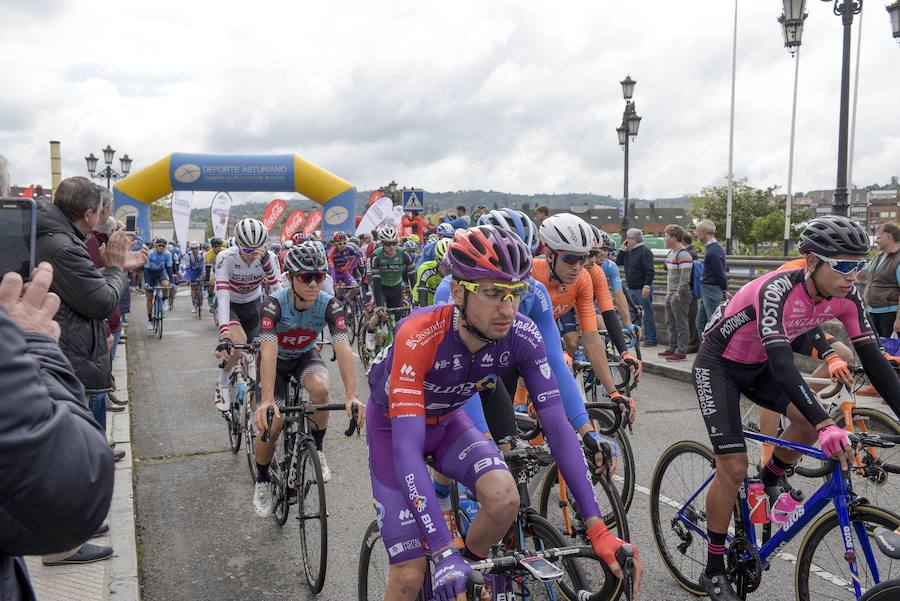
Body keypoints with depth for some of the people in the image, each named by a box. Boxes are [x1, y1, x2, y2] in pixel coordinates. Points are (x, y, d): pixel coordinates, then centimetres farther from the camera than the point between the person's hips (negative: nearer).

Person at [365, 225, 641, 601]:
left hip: (446, 420, 3)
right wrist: (444, 554, -46)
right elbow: (407, 448, -41)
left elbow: (557, 426, -23)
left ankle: (472, 567, 5)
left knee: (505, 499, -25)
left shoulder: (522, 336, -25)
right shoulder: (418, 337, -38)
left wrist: (597, 528, -27)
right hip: (393, 426, -3)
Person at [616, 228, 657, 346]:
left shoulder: (645, 251, -12)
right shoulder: (628, 251, 13)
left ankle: (650, 339, 2)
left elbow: (649, 271, -18)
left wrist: (647, 286, -24)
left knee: (647, 315, -3)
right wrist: (622, 249, 3)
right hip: (631, 289, 9)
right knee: (633, 314, 15)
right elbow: (618, 263, 12)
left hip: (642, 289, -9)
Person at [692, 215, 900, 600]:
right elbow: (781, 362, -44)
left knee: (814, 418, -19)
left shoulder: (846, 297, -13)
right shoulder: (778, 290, -34)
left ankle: (773, 478, 14)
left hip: (758, 366, 6)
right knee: (733, 467, -10)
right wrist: (825, 425, -52)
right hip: (718, 365, -6)